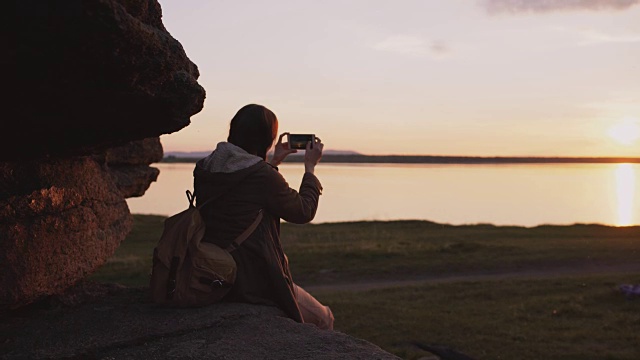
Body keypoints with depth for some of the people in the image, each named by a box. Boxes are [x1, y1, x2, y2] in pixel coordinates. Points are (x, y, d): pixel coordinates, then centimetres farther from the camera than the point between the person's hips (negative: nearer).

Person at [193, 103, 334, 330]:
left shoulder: (203, 169, 3)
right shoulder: (263, 176, -18)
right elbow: (304, 212, -2)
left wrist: (273, 162, 28)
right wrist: (310, 167, 11)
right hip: (253, 284, -8)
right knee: (323, 319, 17)